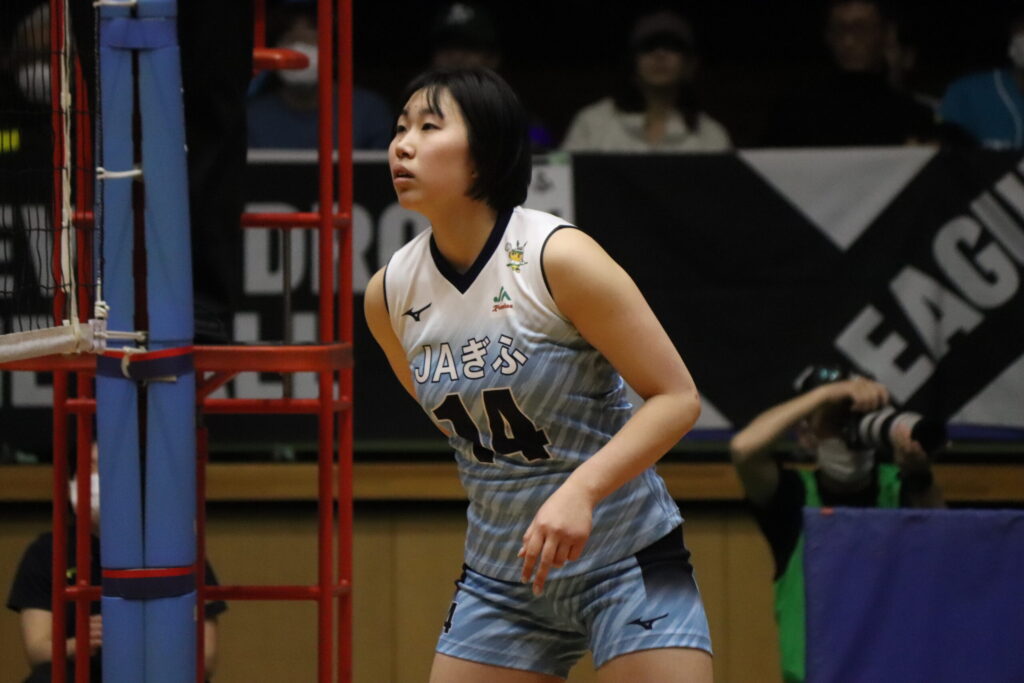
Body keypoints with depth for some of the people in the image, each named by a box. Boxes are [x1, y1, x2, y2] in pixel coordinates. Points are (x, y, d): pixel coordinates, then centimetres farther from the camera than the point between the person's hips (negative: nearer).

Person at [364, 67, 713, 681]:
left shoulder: (558, 257, -19)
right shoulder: (390, 293, -3)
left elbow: (677, 397, -18)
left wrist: (581, 491, -29)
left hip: (626, 561, -5)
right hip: (501, 575, 5)